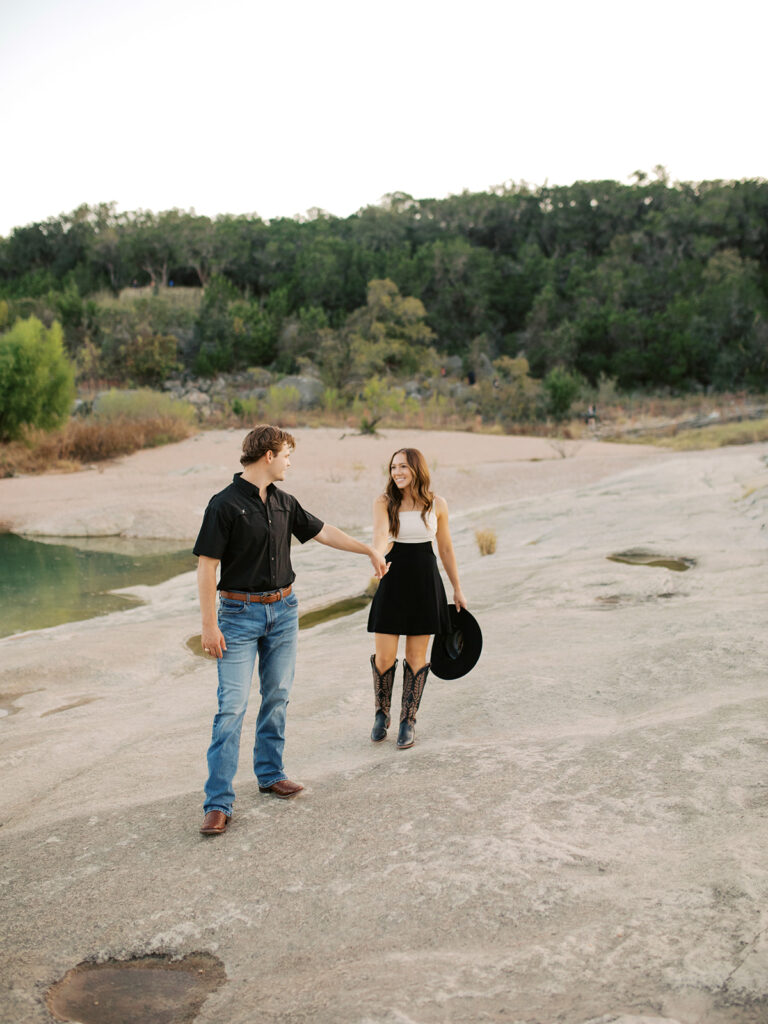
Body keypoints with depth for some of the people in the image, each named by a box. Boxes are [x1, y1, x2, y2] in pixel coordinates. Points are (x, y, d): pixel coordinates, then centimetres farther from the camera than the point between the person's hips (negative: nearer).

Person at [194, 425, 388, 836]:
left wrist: (369, 550, 26)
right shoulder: (225, 504, -13)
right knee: (232, 706, -8)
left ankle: (270, 773, 29)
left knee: (277, 698, 13)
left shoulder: (284, 503, 7)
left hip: (283, 609, 7)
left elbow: (322, 531, 20)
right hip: (240, 613, -6)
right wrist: (209, 625, -17)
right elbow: (206, 566, -14)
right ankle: (218, 803, -4)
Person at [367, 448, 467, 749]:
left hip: (425, 581, 1)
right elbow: (380, 533, -23)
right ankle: (381, 713, 25)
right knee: (384, 656, 0)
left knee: (416, 656, 4)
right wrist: (378, 554, -46)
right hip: (393, 580, 0)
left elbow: (446, 548, 9)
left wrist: (457, 589, 12)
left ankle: (408, 721, 19)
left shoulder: (437, 504, 0)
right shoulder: (384, 502, -4)